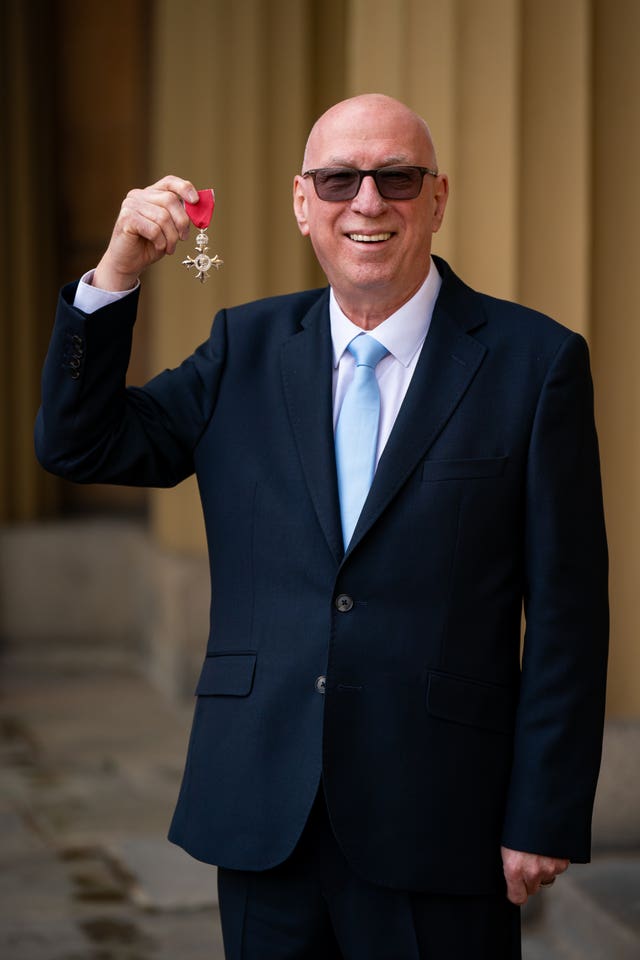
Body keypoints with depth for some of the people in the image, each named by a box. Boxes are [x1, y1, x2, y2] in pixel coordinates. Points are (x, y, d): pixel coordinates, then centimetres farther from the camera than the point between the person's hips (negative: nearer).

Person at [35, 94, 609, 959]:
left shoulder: (534, 360, -3)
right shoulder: (247, 347, 9)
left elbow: (567, 610, -4)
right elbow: (78, 446, 7)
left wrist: (544, 819, -8)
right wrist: (117, 271, -6)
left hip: (437, 824, -3)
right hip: (263, 816, 3)